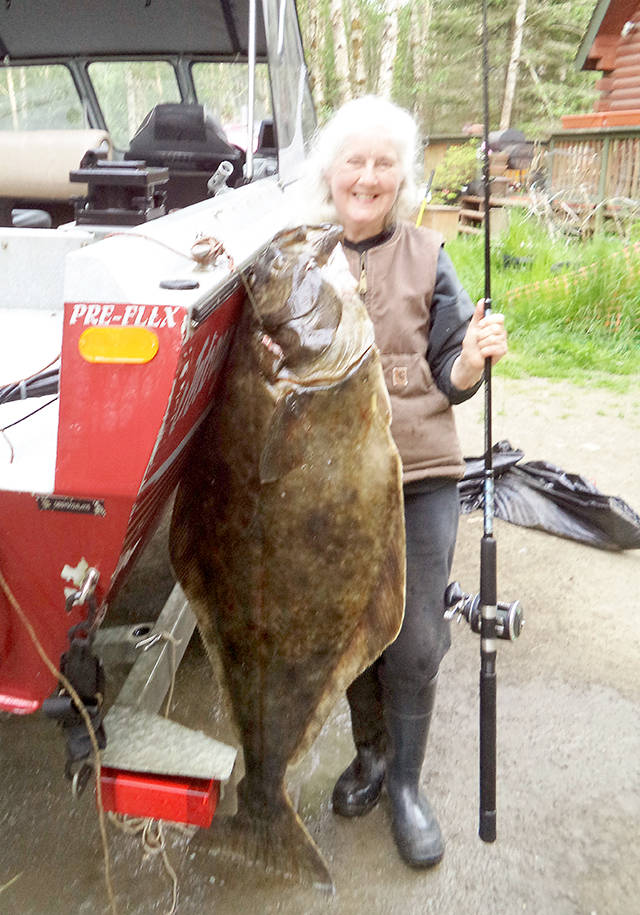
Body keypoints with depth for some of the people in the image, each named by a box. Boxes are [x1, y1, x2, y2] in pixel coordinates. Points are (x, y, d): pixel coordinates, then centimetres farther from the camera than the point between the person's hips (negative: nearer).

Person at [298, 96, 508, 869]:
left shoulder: (427, 258, 2)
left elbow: (450, 380, 1)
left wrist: (474, 357, -22)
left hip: (420, 475, -1)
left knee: (416, 642, 2)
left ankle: (405, 781, 27)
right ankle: (370, 752, 40)